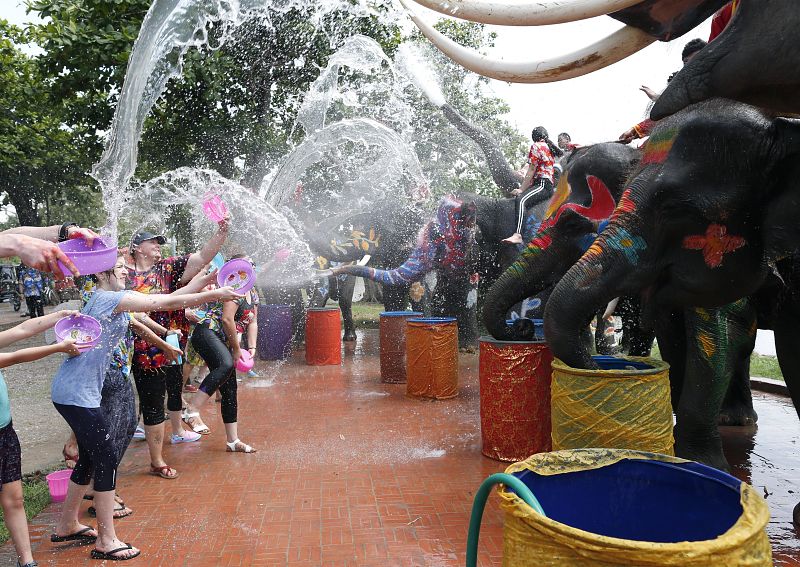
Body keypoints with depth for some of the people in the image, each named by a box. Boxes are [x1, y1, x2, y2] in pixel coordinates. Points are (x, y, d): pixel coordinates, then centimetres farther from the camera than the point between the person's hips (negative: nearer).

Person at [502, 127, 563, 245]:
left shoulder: (536, 146, 2)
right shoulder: (550, 148, 28)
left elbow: (531, 171, -4)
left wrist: (521, 189, -5)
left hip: (542, 185, -10)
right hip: (550, 186, 10)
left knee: (521, 200, -32)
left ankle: (517, 235, -53)